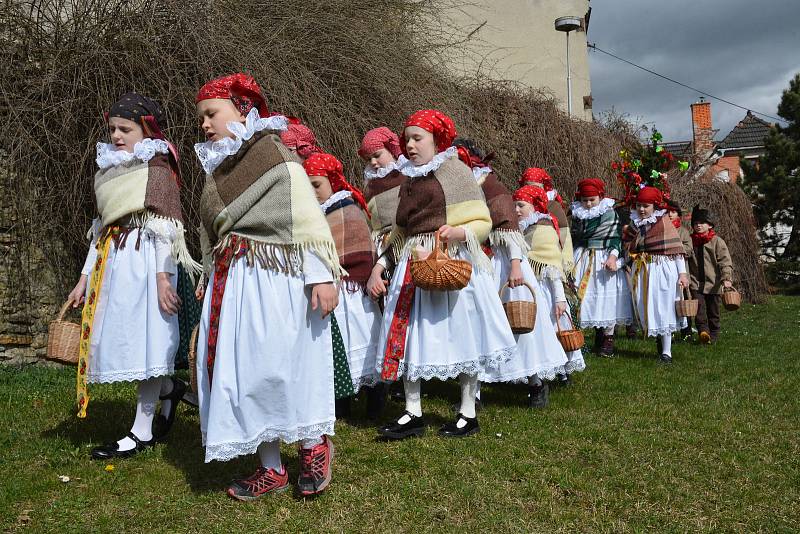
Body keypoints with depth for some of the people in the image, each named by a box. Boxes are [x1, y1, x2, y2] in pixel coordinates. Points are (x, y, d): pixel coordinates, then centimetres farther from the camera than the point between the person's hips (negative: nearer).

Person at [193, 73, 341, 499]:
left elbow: (309, 221, -12)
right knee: (241, 371, 8)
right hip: (230, 283, 8)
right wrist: (209, 277, 19)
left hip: (274, 281, -8)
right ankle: (271, 468, 19)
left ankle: (313, 445, 21)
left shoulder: (276, 156, -7)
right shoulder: (217, 168, 16)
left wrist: (321, 276, -17)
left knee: (279, 366, -3)